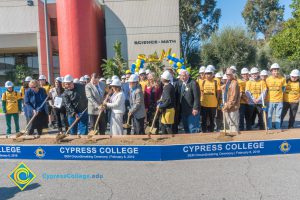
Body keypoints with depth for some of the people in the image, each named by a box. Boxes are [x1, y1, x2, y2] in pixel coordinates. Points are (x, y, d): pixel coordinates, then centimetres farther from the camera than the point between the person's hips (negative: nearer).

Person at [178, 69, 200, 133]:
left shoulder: (193, 83, -10)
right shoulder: (180, 83, 11)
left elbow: (197, 97, -14)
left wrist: (195, 108, -18)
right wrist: (179, 108, 9)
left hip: (192, 111, -7)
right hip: (183, 111, 7)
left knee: (193, 129, -1)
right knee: (186, 129, 14)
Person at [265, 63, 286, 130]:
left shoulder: (282, 79, 0)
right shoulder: (268, 79, -1)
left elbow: (283, 88, 11)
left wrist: (279, 94, 8)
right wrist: (270, 94, 6)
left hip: (279, 100, 0)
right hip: (270, 100, 0)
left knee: (278, 116, 9)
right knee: (269, 116, 5)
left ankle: (278, 128, 20)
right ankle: (269, 129, 15)